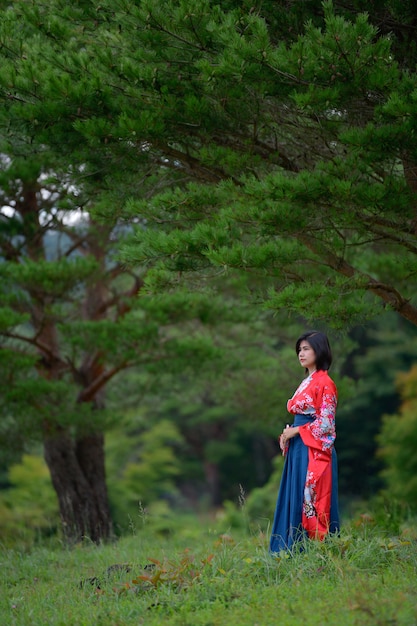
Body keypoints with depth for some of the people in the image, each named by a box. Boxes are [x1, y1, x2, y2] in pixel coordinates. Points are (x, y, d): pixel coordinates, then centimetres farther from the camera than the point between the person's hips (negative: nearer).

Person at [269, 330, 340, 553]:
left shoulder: (324, 383, -10)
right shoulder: (306, 382, 17)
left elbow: (325, 422, -14)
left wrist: (296, 431, -13)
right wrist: (287, 434, 5)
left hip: (314, 449, -9)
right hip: (298, 448, 9)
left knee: (309, 499, -8)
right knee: (294, 499, 6)